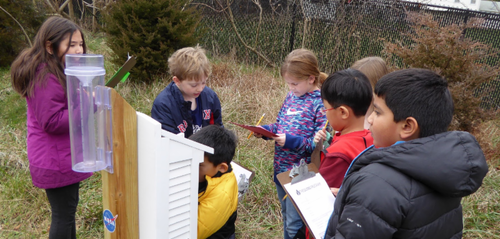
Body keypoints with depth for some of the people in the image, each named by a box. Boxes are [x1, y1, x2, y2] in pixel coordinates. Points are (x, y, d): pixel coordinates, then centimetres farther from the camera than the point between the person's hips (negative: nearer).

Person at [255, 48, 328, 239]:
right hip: (281, 168, 8)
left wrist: (291, 141, -27)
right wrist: (264, 131, -2)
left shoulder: (320, 103, -17)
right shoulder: (291, 96, 6)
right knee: (287, 218, 25)